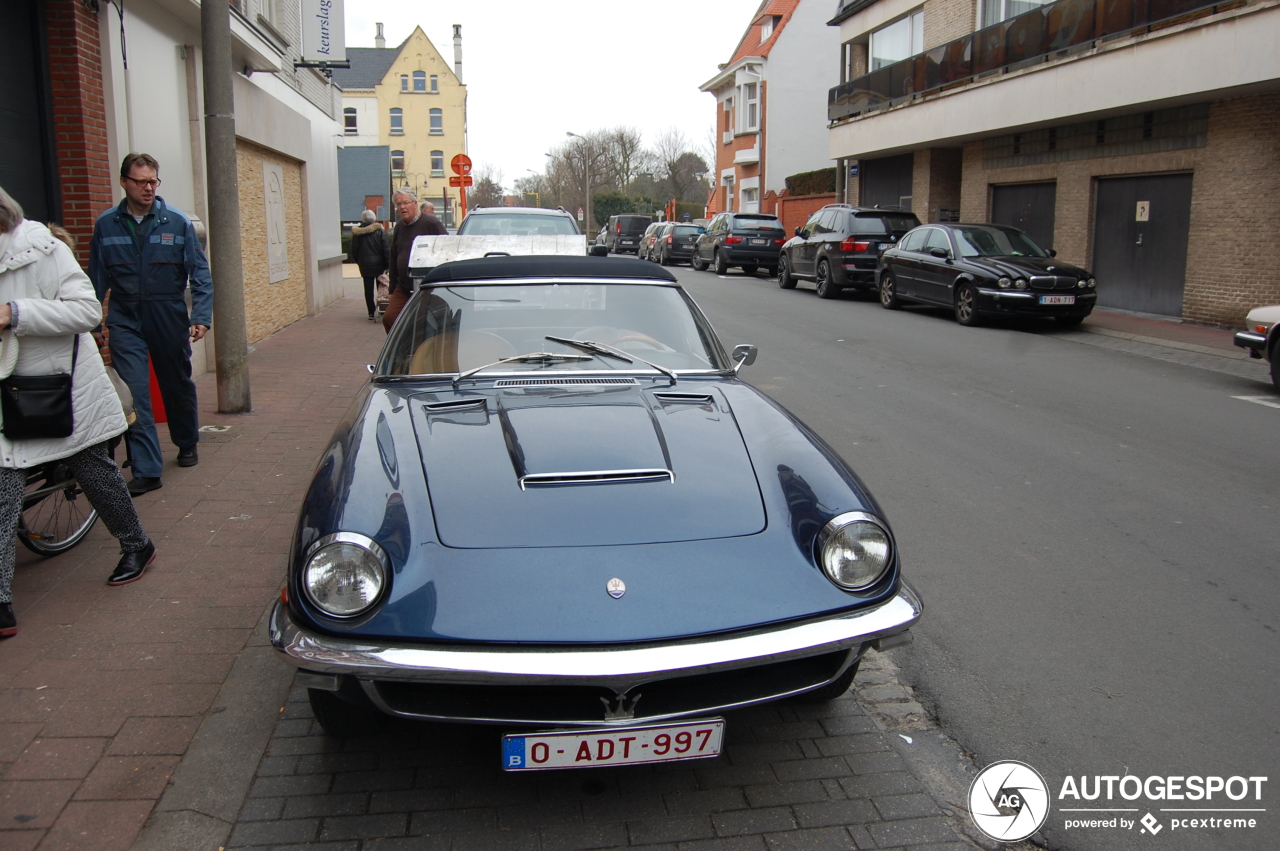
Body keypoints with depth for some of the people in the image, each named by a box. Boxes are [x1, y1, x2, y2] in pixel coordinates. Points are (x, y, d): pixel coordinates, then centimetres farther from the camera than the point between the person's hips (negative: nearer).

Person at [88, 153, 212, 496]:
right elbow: (97, 279, 7)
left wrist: (201, 317, -14)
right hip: (125, 323, 0)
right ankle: (146, 470, -5)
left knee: (178, 386, 15)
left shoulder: (177, 222, -4)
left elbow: (200, 274, -4)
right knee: (135, 394, -7)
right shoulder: (106, 225, 1)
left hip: (169, 320, 0)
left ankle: (187, 444, 38)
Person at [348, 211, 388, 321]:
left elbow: (354, 250, 4)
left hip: (365, 264, 1)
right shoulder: (379, 230, -5)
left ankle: (371, 313, 4)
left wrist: (358, 261, 19)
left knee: (368, 289, 5)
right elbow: (385, 249, -7)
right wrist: (387, 265, -3)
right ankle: (380, 307, -7)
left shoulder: (356, 232, 0)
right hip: (378, 263, -1)